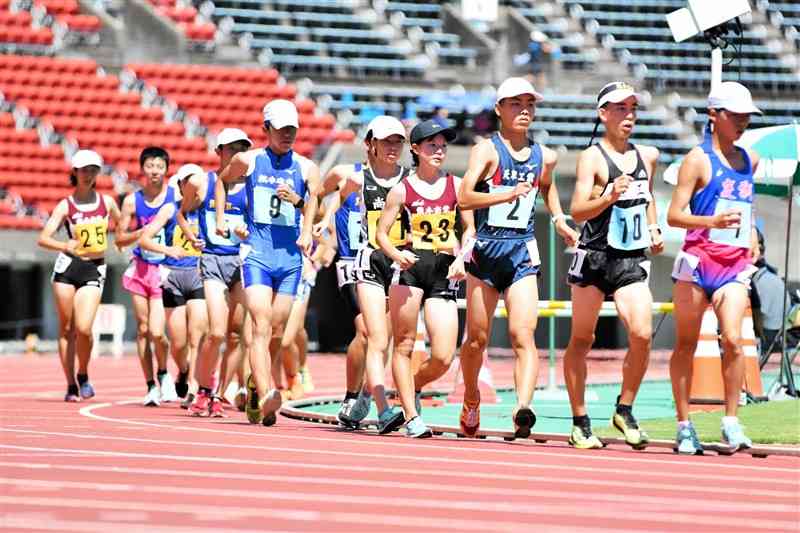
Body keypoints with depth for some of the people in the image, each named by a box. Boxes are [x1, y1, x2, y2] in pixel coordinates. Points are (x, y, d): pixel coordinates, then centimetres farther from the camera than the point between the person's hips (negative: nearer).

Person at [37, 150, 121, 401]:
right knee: (66, 328, 2)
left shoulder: (107, 202, 6)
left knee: (84, 328, -14)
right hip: (67, 267, 0)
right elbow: (43, 238, -9)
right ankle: (71, 385, 12)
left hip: (95, 269, 0)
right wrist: (64, 245, -26)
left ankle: (83, 376, 10)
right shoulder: (66, 206, -1)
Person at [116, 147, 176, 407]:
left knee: (156, 332, -12)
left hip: (166, 269, -3)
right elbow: (120, 238, 7)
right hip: (141, 268, 3)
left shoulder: (176, 196, -2)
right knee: (143, 330, 5)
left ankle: (164, 373, 16)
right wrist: (142, 232, -10)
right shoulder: (132, 201, 3)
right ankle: (151, 386, 15)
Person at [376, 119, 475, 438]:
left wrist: (462, 258, -2)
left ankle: (410, 388, 24)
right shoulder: (402, 190, 3)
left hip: (445, 271, 2)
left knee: (443, 358, -6)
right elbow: (381, 232, 4)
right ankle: (412, 417, 3)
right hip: (411, 265, -2)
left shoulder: (455, 185, 9)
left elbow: (469, 228, 15)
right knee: (404, 345, -4)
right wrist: (396, 254, -15)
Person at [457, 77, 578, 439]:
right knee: (477, 338, 9)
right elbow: (464, 197, -19)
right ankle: (471, 402, 33)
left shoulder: (544, 157, 9)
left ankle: (523, 408, -30)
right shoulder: (487, 150, -6)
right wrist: (507, 194, -31)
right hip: (486, 249, -2)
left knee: (523, 335, -15)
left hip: (523, 251, 2)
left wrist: (559, 220, 19)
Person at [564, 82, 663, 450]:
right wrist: (610, 196, -29)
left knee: (642, 334, -13)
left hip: (632, 261, 4)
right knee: (581, 339, 5)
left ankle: (625, 409, 5)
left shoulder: (647, 156, 11)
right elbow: (577, 211, -14)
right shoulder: (592, 157, -6)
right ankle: (580, 422, 15)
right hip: (595, 257, -4)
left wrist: (653, 229, 16)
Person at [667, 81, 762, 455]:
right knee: (686, 343, 4)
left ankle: (731, 422, -6)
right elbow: (673, 215, -9)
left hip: (736, 263, 4)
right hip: (698, 259, -4)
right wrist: (713, 222, -24)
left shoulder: (750, 160, 14)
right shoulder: (698, 159, -3)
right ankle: (684, 426, 12)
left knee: (733, 339, -14)